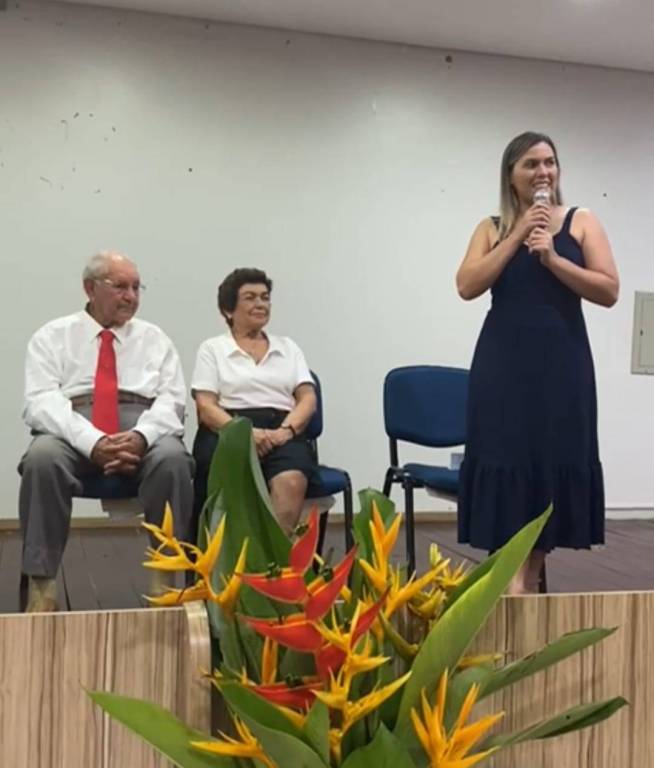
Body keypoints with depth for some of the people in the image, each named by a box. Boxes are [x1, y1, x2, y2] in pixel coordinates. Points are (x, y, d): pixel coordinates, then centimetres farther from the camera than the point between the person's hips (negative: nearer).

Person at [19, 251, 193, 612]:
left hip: (144, 432, 1)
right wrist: (92, 441, -22)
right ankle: (41, 584, -26)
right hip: (73, 432, -1)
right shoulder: (52, 336, 12)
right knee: (42, 457, -35)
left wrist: (141, 435, -18)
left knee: (173, 458, -33)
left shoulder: (154, 339, 17)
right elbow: (42, 402, -3)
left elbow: (171, 400, 5)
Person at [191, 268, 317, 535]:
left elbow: (308, 398, 11)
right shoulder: (212, 349, 13)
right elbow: (206, 408, 2)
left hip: (282, 436, 2)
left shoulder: (288, 347, 22)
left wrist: (286, 430, -11)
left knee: (292, 482, -35)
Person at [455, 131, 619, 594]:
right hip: (504, 363, 0)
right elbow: (467, 286, -6)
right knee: (507, 465, -3)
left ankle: (530, 578, 15)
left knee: (554, 464, 3)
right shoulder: (492, 229, 9)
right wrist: (517, 236, -8)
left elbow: (609, 291, -4)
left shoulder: (581, 222, 6)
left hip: (562, 364, 0)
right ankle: (512, 581, 4)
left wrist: (553, 257, -14)